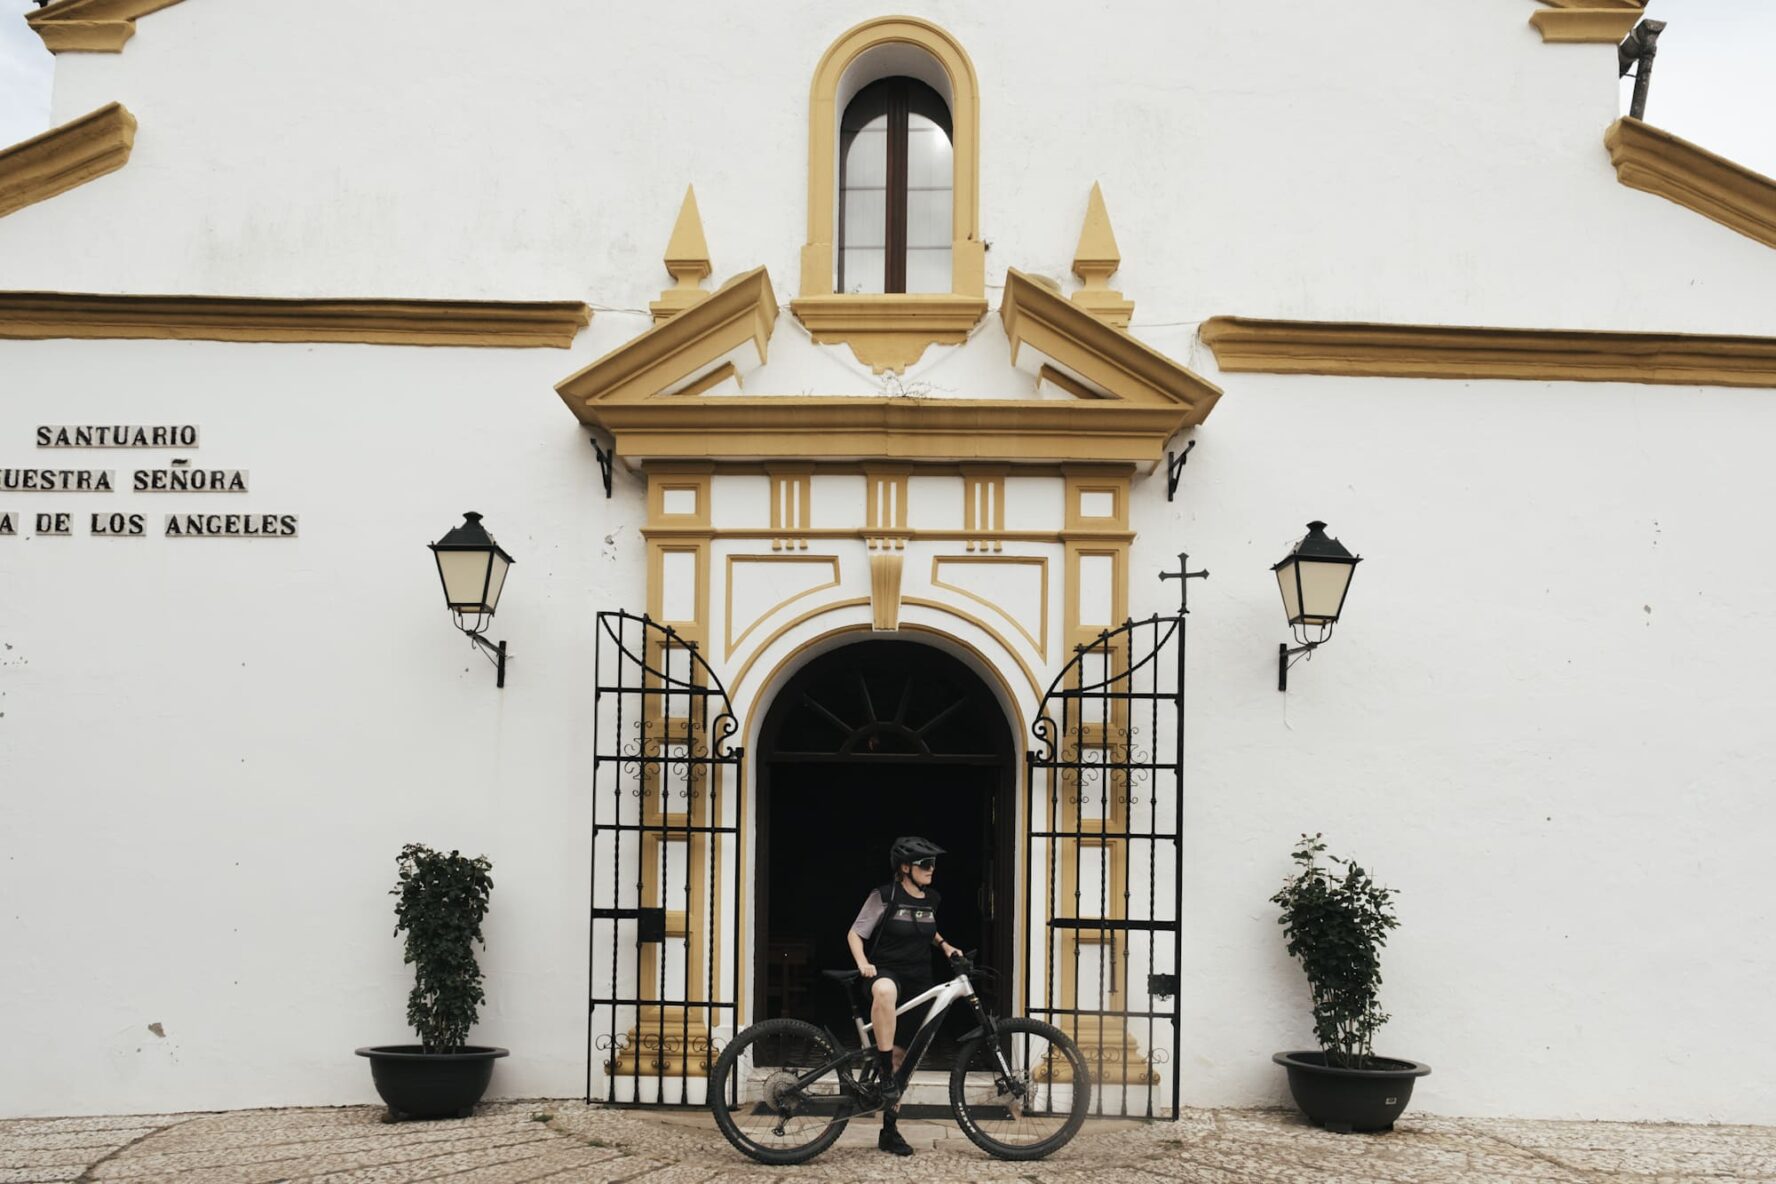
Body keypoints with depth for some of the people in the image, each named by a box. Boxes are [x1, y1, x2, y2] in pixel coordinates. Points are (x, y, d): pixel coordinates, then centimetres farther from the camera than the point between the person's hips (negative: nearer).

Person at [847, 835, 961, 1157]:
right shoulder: (884, 897, -8)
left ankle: (890, 1129, 17)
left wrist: (944, 945, 11)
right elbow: (855, 933, -5)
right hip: (886, 971, -5)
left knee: (901, 1053, 7)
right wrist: (863, 964, -22)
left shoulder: (931, 899, 8)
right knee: (885, 991, -43)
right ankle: (884, 1071, -34)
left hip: (918, 982, 5)